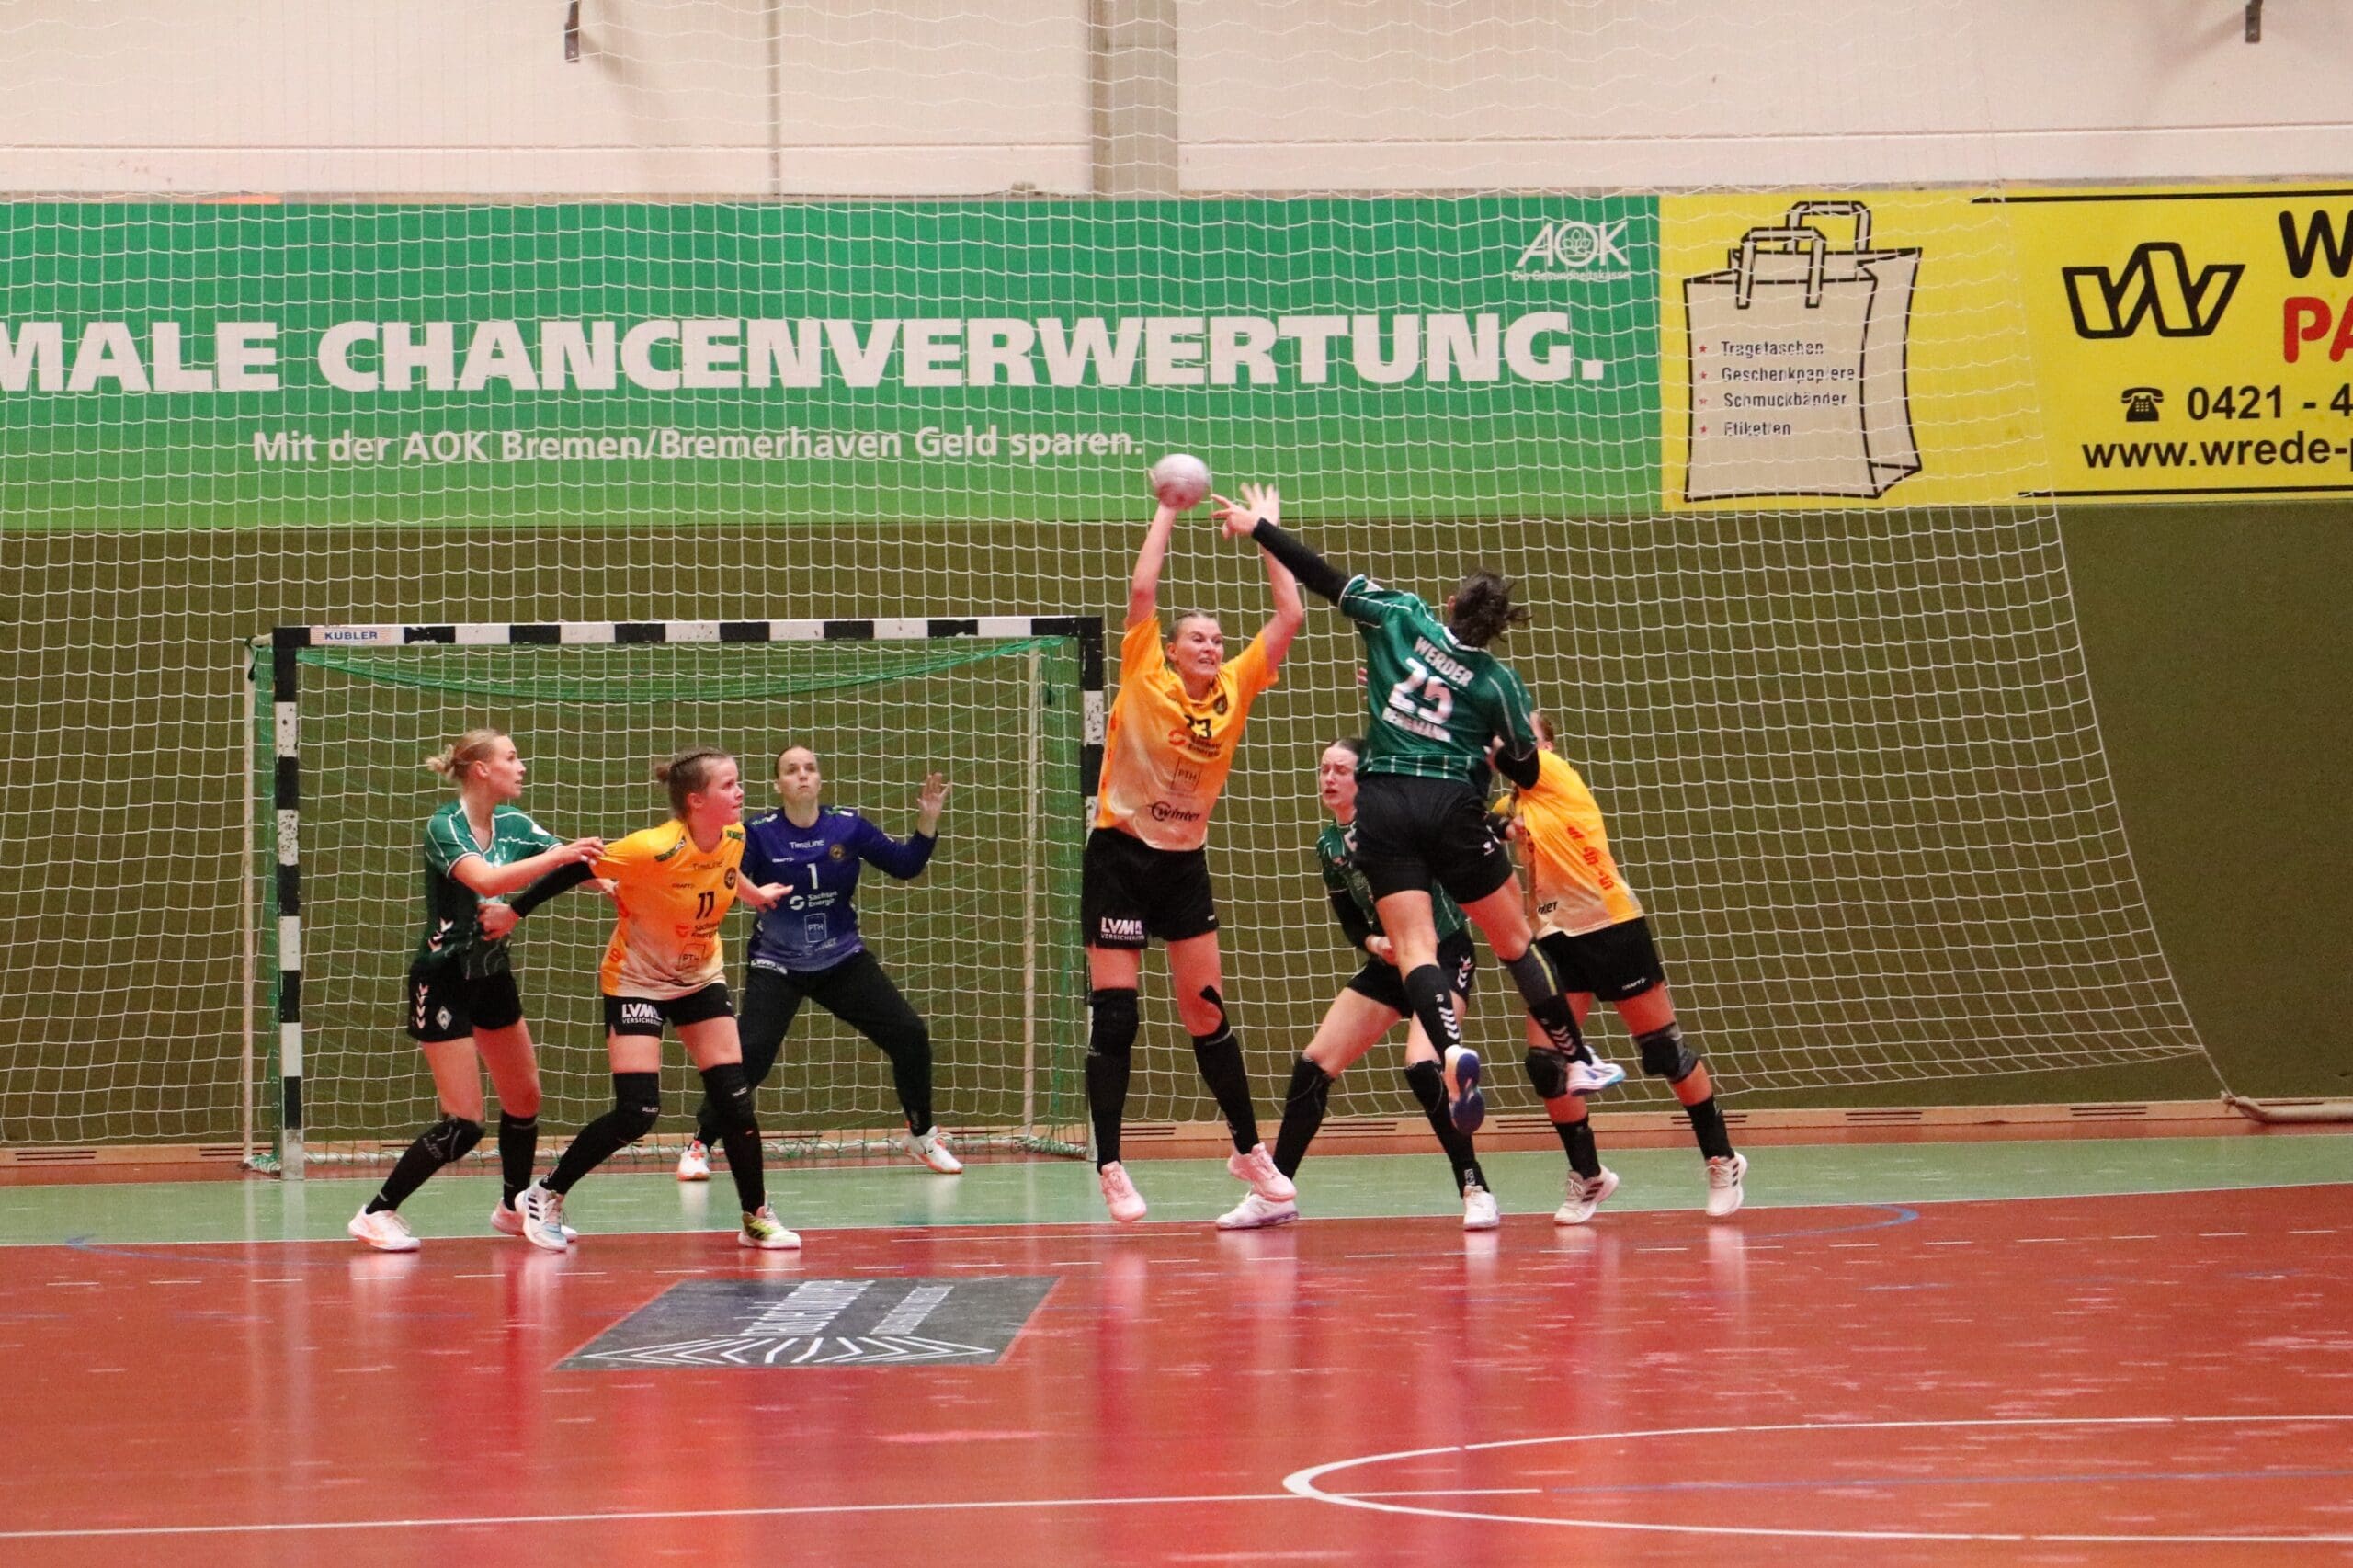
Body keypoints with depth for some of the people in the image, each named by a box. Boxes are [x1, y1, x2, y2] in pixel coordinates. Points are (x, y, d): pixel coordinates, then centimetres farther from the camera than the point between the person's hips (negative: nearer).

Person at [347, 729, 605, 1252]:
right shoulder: (444, 826, -20)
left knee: (524, 1099, 14)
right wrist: (557, 855, -43)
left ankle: (514, 1208, 34)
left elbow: (573, 868, -3)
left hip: (492, 977, 8)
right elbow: (485, 879, -37)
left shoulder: (512, 824, 1)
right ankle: (376, 1214, -2)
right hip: (443, 980, -8)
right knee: (463, 1124, -11)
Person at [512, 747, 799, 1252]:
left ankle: (757, 1218, 11)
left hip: (700, 977, 6)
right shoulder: (654, 850, -32)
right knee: (637, 1112, -13)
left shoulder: (733, 838, -11)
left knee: (734, 1098, -2)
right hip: (636, 979, -6)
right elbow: (573, 869, -23)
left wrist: (754, 894, 27)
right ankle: (544, 1197, 4)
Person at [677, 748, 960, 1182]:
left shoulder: (847, 827, -5)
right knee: (751, 1052, -21)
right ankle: (700, 1145, -2)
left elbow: (906, 866, -1)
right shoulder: (759, 834, -11)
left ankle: (922, 1135, 17)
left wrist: (927, 823, -15)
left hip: (842, 962, 3)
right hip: (777, 966, -3)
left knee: (909, 1034, -6)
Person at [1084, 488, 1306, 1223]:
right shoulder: (1144, 679, -8)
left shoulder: (1234, 688, 1)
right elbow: (1142, 587, -17)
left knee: (1207, 1010, 4)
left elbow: (1289, 616, -2)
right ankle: (1110, 1168, -2)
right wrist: (1168, 510, -10)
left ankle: (1248, 1150, 15)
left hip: (1185, 863, 3)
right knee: (1113, 1016, -5)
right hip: (1120, 856, -3)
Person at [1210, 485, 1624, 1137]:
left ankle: (1452, 1048, -33)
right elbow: (1525, 771, 8)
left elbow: (1324, 576, 4)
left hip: (1383, 802, 1)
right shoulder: (1497, 681, 2)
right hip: (1451, 807, -1)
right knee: (1515, 940, 11)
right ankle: (1574, 1061, 15)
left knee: (1413, 947, -7)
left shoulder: (1401, 618, 3)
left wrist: (1260, 527, 13)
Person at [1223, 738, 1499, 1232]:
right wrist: (1374, 943, -8)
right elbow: (1352, 922, 12)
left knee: (1422, 1064, -27)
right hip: (1389, 963, 7)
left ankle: (1475, 1191, -17)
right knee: (1314, 1065, 1)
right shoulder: (1328, 844, 7)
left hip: (1445, 954, -7)